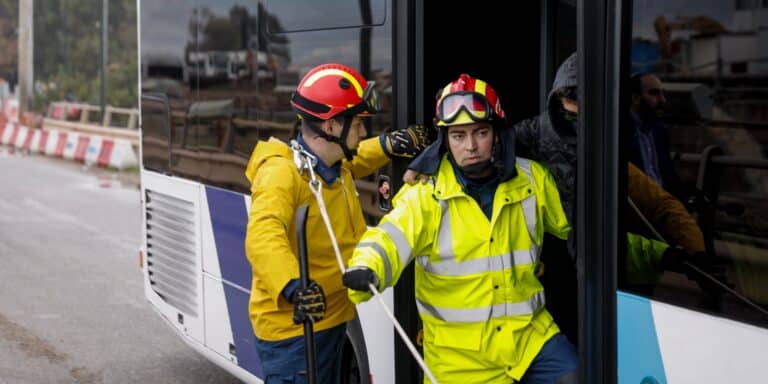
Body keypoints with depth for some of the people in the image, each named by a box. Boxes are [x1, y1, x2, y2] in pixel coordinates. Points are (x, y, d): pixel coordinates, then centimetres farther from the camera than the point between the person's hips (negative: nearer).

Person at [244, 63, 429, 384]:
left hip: (332, 320, 10)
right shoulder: (281, 174, -25)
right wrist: (292, 286, -58)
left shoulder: (337, 164, 6)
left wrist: (389, 146, 17)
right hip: (292, 327, -10)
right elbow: (263, 237, -42)